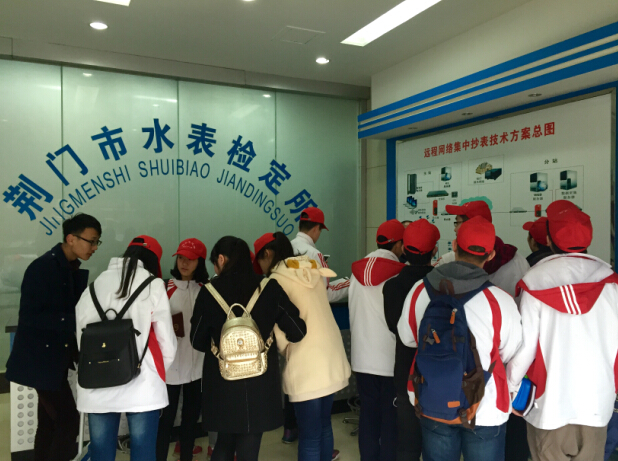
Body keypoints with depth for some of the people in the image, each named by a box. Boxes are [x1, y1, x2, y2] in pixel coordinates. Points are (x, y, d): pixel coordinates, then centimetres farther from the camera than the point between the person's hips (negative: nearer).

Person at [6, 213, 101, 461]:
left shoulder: (75, 269, 6)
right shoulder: (42, 267, -18)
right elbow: (29, 317, -23)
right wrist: (75, 321, -28)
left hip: (57, 359, 8)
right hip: (41, 360, -8)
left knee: (49, 423, 16)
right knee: (68, 421, -8)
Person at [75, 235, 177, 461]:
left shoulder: (95, 285, 9)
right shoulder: (152, 284, -2)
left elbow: (81, 336, 9)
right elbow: (166, 340, -2)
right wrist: (158, 370, 15)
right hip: (141, 385, -4)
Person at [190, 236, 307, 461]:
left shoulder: (210, 291, -7)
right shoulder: (269, 288, -6)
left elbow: (197, 341, 3)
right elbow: (298, 332, -3)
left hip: (222, 382, 0)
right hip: (260, 383, 0)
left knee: (225, 443, 23)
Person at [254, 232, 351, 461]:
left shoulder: (277, 280, -11)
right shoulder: (312, 272, 10)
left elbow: (280, 330, -14)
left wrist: (280, 351, 5)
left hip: (307, 366, -7)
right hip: (332, 359, 8)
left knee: (309, 435, 4)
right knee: (323, 425, 21)